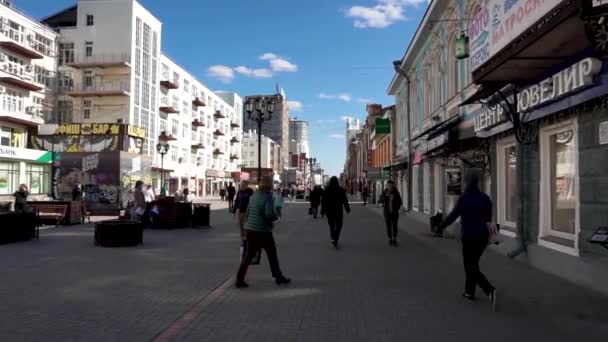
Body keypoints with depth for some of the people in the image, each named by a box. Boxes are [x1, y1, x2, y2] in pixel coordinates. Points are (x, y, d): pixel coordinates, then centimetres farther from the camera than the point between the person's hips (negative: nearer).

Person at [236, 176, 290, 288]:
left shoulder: (254, 195, 9)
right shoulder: (267, 196, -15)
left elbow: (248, 212, 14)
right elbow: (269, 214, -24)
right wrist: (275, 216, -5)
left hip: (250, 229, 7)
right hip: (262, 231, -6)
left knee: (248, 255, 10)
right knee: (272, 254, 11)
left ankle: (239, 279, 6)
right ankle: (278, 277, 22)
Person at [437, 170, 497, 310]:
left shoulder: (464, 198, -13)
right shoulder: (485, 197, 2)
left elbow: (453, 216, -10)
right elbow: (488, 217, 11)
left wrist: (440, 227, 3)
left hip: (469, 235, -6)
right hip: (483, 234, 6)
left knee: (471, 267, 0)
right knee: (473, 263, 20)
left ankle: (490, 290, -18)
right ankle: (469, 292, 27)